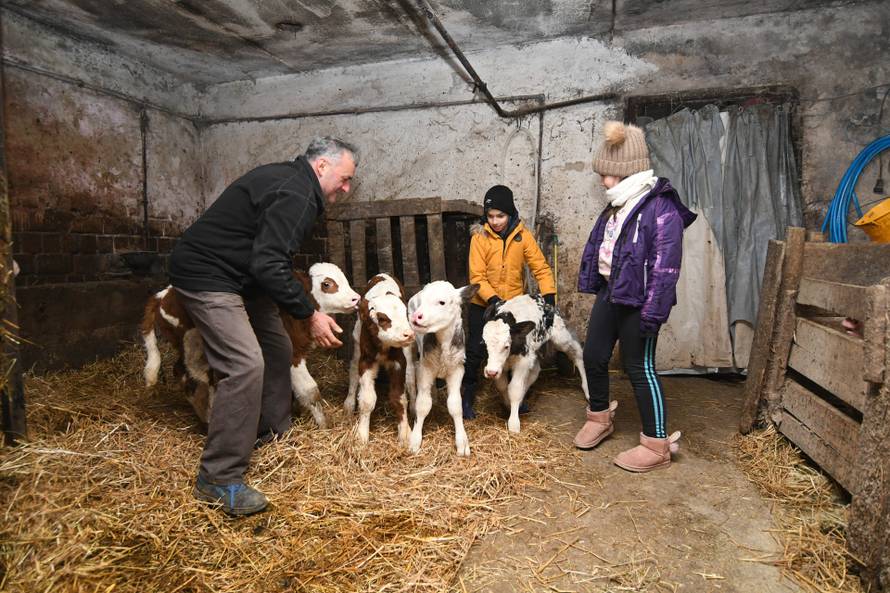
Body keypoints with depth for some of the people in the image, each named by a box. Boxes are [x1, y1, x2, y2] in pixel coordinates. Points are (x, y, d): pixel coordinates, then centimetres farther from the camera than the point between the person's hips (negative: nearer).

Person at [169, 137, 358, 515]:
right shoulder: (294, 195, -21)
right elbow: (269, 265, -29)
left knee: (277, 348, 15)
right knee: (246, 364, -20)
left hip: (239, 275, 11)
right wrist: (310, 315, -22)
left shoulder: (288, 180, 11)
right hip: (205, 275, -11)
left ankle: (271, 432, 30)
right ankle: (218, 478, -10)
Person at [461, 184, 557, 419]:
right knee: (475, 352, -1)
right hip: (483, 305, -2)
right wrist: (494, 300, -27)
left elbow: (541, 268, -8)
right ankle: (467, 398, 16)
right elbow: (477, 277, -16)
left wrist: (549, 297, -19)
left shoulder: (522, 235, -7)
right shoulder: (480, 236, -13)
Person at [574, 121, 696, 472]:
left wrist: (653, 311, -23)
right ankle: (600, 417, 37)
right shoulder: (618, 206, 12)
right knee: (593, 356, 14)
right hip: (609, 291, 9)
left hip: (637, 299, -9)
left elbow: (666, 264, -21)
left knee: (640, 367, -1)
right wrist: (594, 284, 20)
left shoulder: (660, 207, -16)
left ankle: (657, 446, 14)